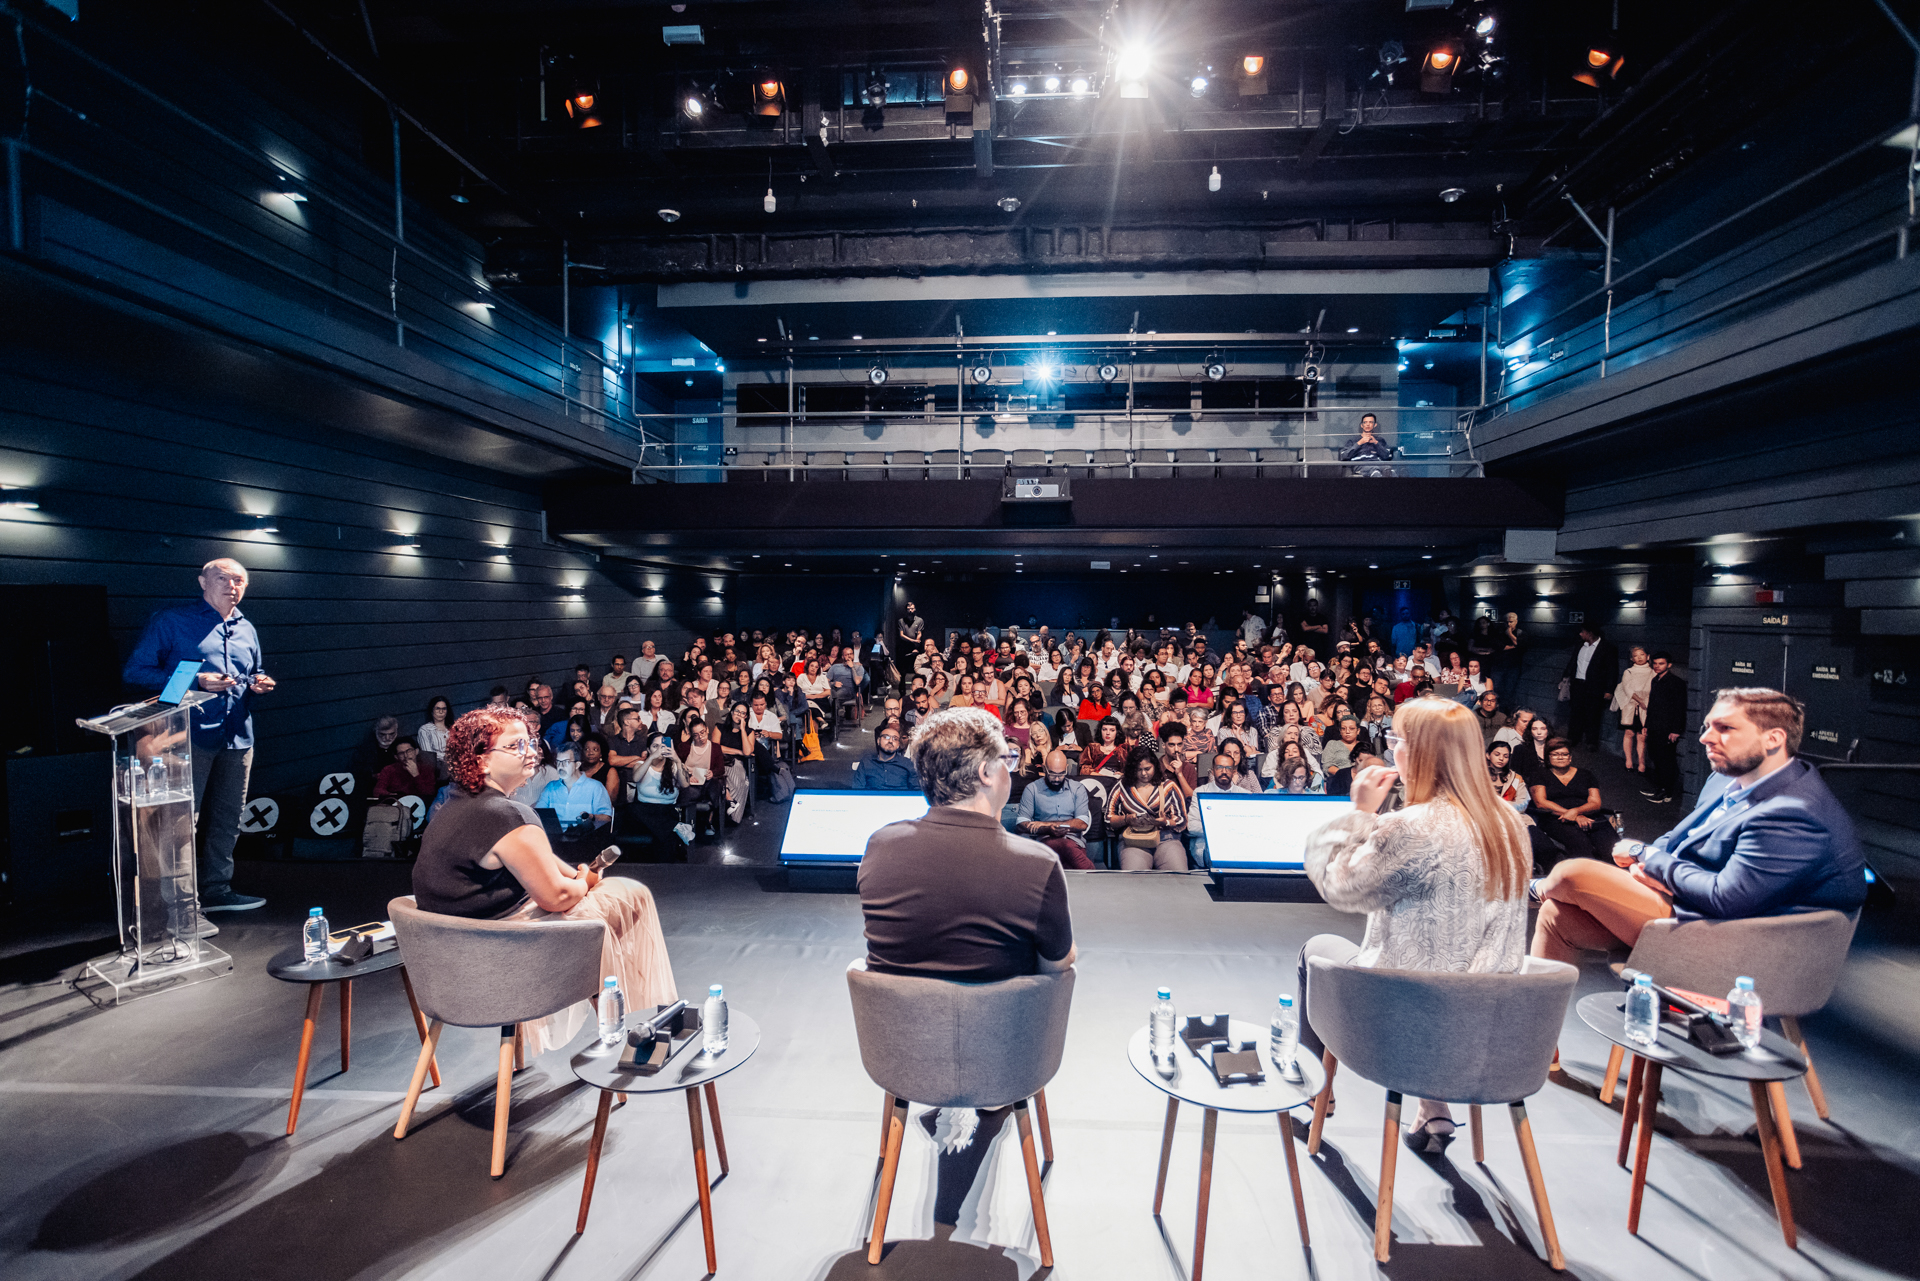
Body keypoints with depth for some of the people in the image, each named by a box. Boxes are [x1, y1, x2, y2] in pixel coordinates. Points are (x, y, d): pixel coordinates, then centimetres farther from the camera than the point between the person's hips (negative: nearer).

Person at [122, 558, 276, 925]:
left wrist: (258, 684, 6)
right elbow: (135, 671, -6)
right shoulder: (171, 621, -1)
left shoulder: (246, 629, 18)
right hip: (191, 736, -6)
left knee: (228, 819, 13)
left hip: (238, 737, 6)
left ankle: (217, 889, 26)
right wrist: (194, 681, -18)